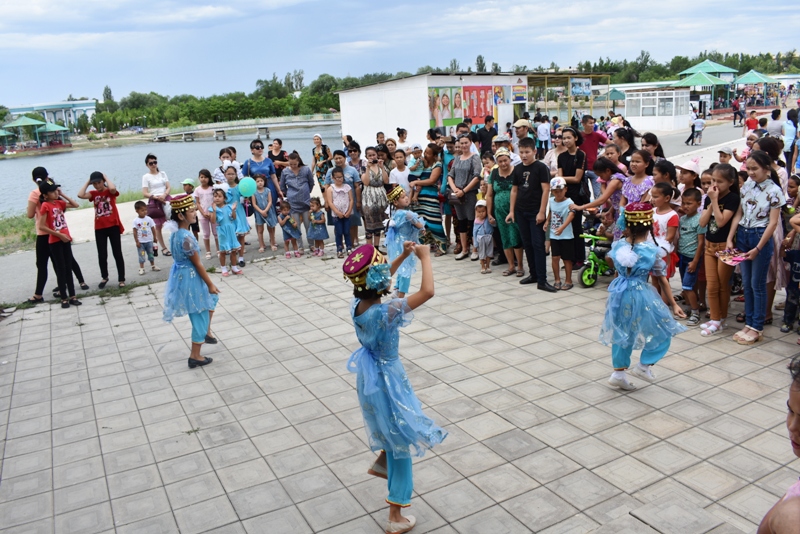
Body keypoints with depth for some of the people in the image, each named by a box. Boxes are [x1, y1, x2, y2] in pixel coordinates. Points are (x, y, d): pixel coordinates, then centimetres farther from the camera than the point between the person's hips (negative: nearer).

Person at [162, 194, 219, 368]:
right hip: (190, 278, -10)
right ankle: (195, 357, 18)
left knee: (212, 297, 29)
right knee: (200, 318, 6)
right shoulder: (187, 237, -27)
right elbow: (198, 264, -21)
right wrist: (210, 284, -10)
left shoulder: (176, 233, 2)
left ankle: (206, 332, 36)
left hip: (181, 275, 10)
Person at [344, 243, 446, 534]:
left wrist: (403, 256, 3)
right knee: (401, 445, 11)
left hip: (368, 377, 7)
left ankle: (383, 461, 51)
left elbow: (377, 281, 10)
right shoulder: (385, 312, -32)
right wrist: (424, 257, -24)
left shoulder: (357, 303, -10)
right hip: (387, 380, -7)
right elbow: (427, 292, -37)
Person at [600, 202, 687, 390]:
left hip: (619, 293, 5)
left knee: (621, 332, 18)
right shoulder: (652, 250, -14)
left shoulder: (617, 246, -6)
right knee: (663, 329, 16)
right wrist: (673, 305, 3)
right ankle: (644, 365, 17)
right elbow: (662, 279, -6)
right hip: (641, 295, -4)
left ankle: (619, 372, 21)